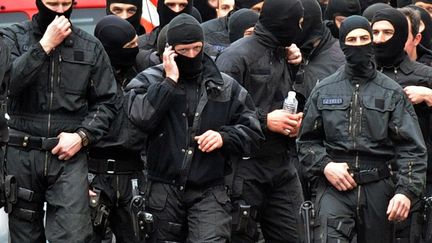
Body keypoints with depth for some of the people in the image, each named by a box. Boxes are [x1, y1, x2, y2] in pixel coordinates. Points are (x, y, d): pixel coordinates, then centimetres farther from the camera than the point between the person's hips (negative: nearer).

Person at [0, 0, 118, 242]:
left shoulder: (91, 47, 7)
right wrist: (44, 46, -16)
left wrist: (82, 136, -6)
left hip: (69, 155, 0)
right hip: (21, 155, 0)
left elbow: (106, 102, 9)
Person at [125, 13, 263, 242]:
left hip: (209, 191, 0)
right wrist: (170, 81, -15)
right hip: (164, 189, 0)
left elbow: (251, 130, 9)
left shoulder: (225, 86, 7)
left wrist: (224, 137, -10)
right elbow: (141, 117, -17)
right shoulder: (150, 80, 2)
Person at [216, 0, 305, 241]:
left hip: (283, 168, 7)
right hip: (246, 168, -7)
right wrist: (265, 121, -15)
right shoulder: (237, 56, -9)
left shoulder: (283, 56, 17)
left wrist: (293, 122, 7)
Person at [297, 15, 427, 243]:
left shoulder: (392, 92, 4)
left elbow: (411, 147, -1)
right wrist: (325, 165, -6)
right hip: (335, 186, 0)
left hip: (378, 189, 1)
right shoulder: (324, 91, 9)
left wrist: (406, 190, -14)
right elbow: (306, 140, 13)